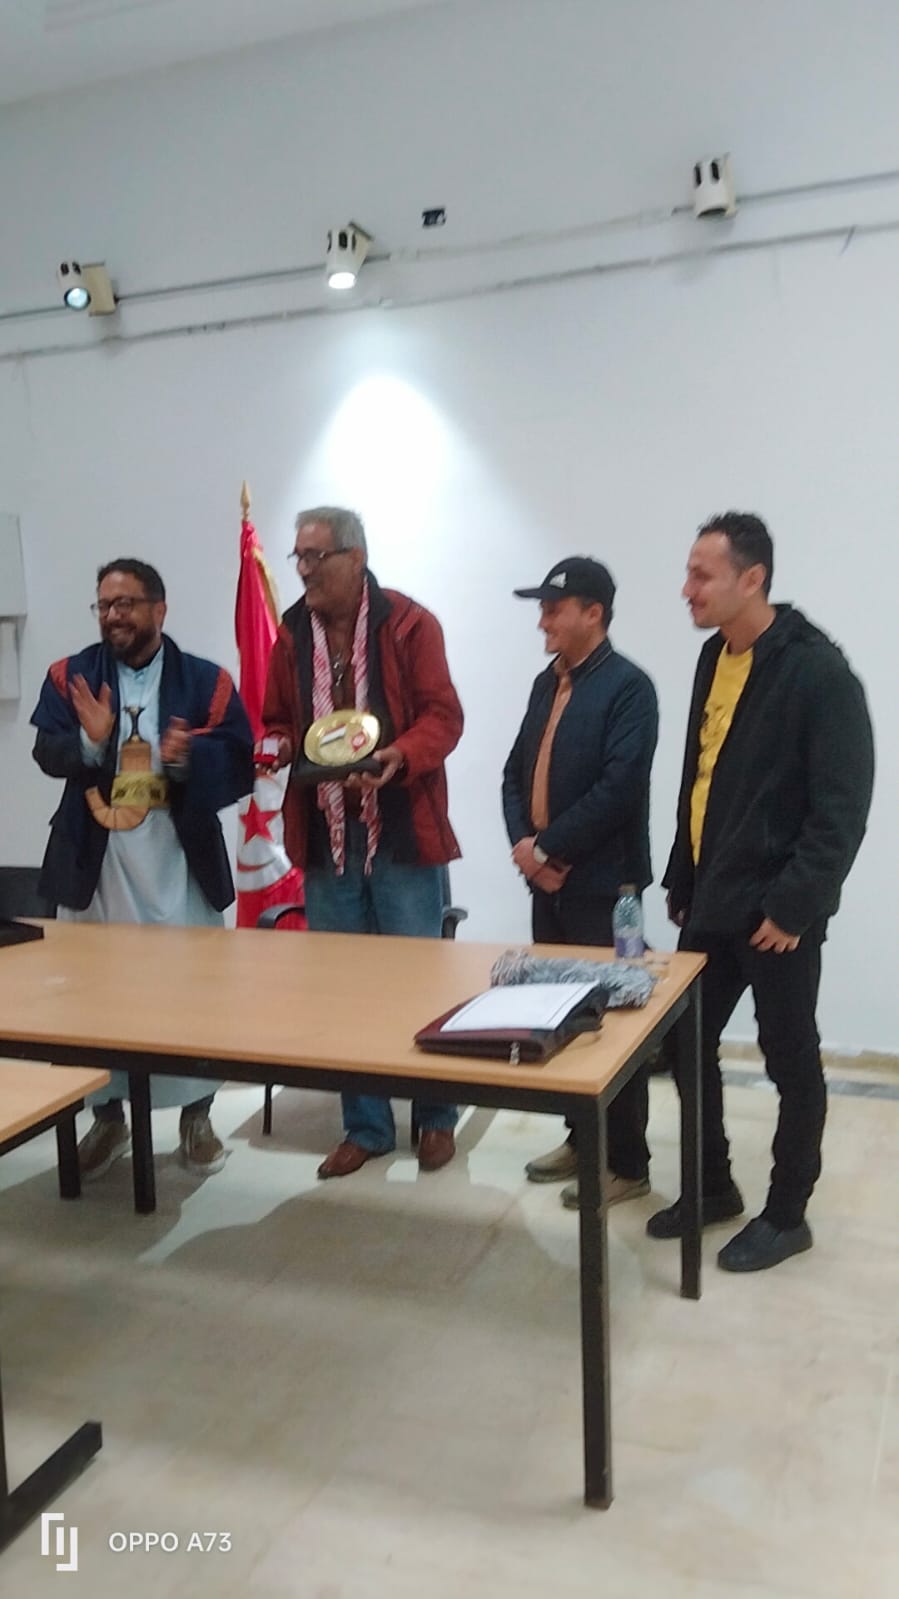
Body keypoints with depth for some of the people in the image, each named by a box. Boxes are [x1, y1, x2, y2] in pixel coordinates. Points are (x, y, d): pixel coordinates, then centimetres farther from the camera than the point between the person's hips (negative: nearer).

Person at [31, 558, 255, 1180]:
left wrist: (190, 757, -25)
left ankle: (196, 1116, 25)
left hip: (179, 862, -1)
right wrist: (90, 741, -27)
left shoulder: (206, 681, -1)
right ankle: (109, 1116, 28)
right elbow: (47, 752, -7)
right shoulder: (70, 675, 5)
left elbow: (240, 764, -7)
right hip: (94, 860, 2)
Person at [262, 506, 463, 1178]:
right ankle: (366, 1126, 26)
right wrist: (276, 745, -7)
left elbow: (443, 715, -10)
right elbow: (278, 721, 15)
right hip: (326, 835, 5)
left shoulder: (410, 623, -6)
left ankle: (437, 1116, 25)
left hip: (403, 831, -4)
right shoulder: (292, 634, 8)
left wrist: (398, 756, -28)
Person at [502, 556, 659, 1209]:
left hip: (603, 884, -8)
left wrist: (550, 848, -16)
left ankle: (627, 1163, 14)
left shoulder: (628, 686, -11)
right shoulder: (548, 682, 13)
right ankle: (581, 1139, 30)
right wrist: (522, 844, -3)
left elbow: (618, 787, -21)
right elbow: (516, 771, 13)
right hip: (547, 881, 8)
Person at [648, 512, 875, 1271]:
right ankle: (713, 1187, 32)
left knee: (790, 1060, 8)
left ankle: (787, 1214, 25)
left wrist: (796, 903, -19)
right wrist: (681, 879, 15)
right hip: (711, 901, 8)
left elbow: (843, 805, -17)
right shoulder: (715, 656, 9)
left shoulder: (817, 670, -15)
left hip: (776, 909, -7)